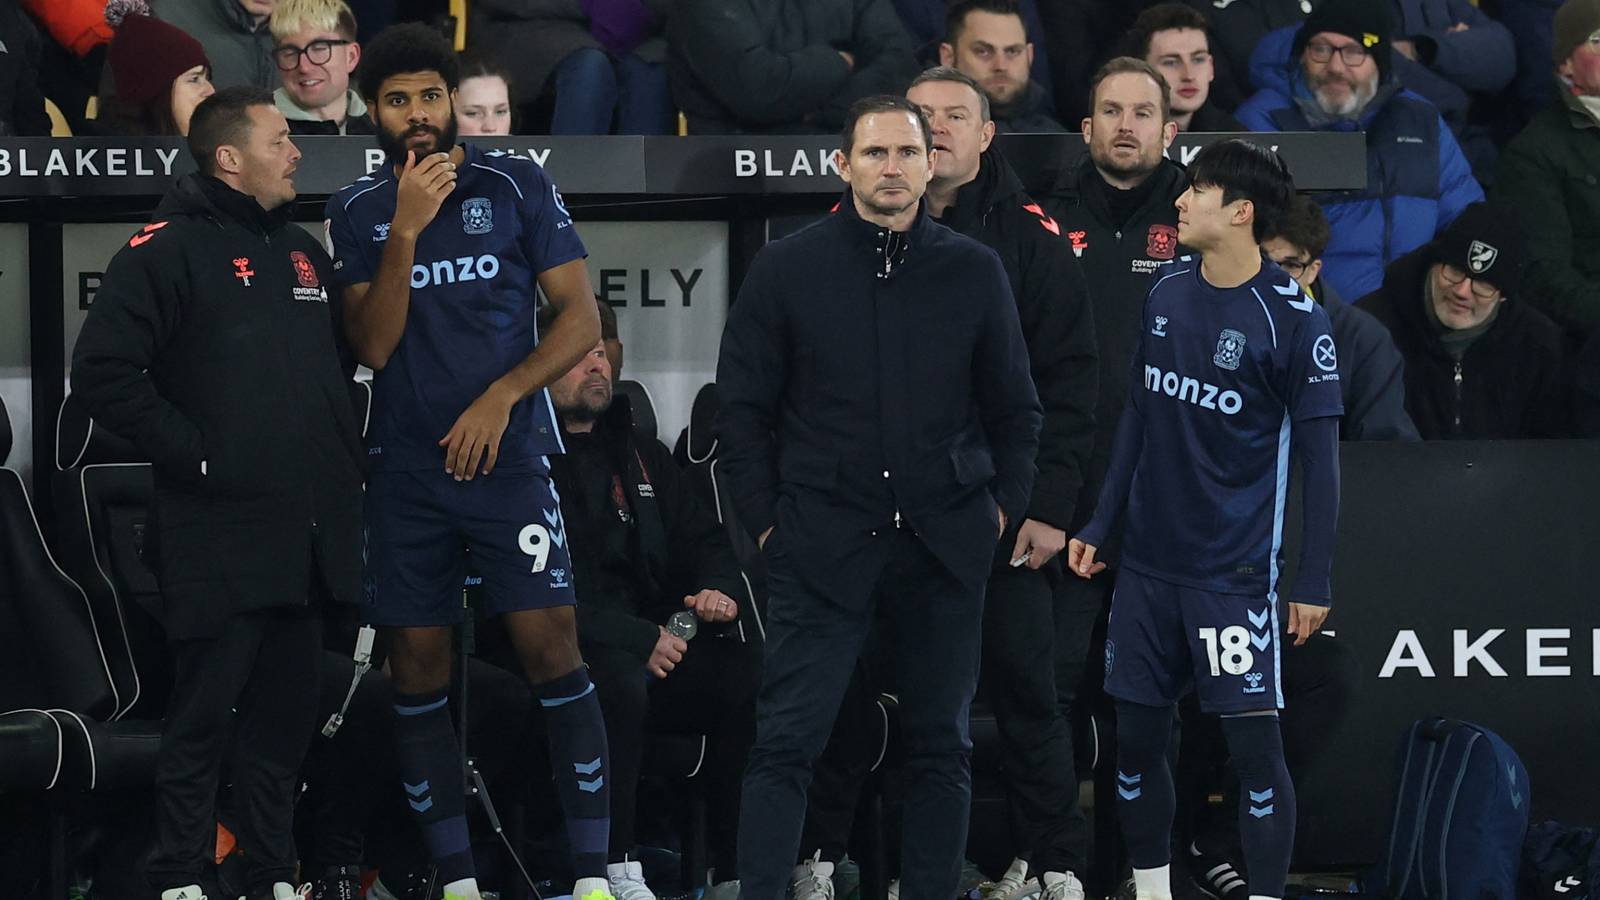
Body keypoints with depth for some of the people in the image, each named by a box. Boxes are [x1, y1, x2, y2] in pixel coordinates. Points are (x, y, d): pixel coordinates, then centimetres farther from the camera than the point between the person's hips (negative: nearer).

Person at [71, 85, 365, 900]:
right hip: (221, 540, -7)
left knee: (285, 717, 11)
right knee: (202, 719, -4)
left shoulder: (302, 253, 17)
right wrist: (191, 452, -15)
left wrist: (345, 452, 16)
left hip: (307, 540, 7)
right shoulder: (169, 250, -7)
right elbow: (104, 373, -15)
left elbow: (340, 364, 30)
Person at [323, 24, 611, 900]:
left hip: (506, 458, -3)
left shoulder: (516, 186, 1)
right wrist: (406, 229, -12)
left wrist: (502, 396, -13)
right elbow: (372, 347, -2)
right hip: (405, 472, 3)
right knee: (418, 667, 3)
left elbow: (580, 318, 0)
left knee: (550, 648, -12)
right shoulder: (356, 212, 7)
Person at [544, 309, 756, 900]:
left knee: (748, 679, -20)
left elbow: (704, 537, 25)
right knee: (619, 678, -38)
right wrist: (637, 639, -18)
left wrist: (721, 590, 1)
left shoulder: (641, 457, 22)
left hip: (657, 646, 6)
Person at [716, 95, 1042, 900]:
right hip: (822, 543, -2)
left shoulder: (974, 272, 5)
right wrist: (765, 522, -1)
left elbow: (1015, 407, 12)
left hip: (944, 547, 2)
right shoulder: (785, 268, 1)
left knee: (941, 744, 7)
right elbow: (742, 407, 4)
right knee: (786, 741, -7)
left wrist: (1003, 508, 4)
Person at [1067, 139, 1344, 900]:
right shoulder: (1166, 292, 5)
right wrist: (1097, 525, 14)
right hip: (1147, 562, 6)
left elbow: (1319, 459, -9)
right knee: (1135, 736, 8)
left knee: (1253, 743, -6)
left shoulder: (1293, 319, -12)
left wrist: (1313, 583, -12)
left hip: (1233, 572, -6)